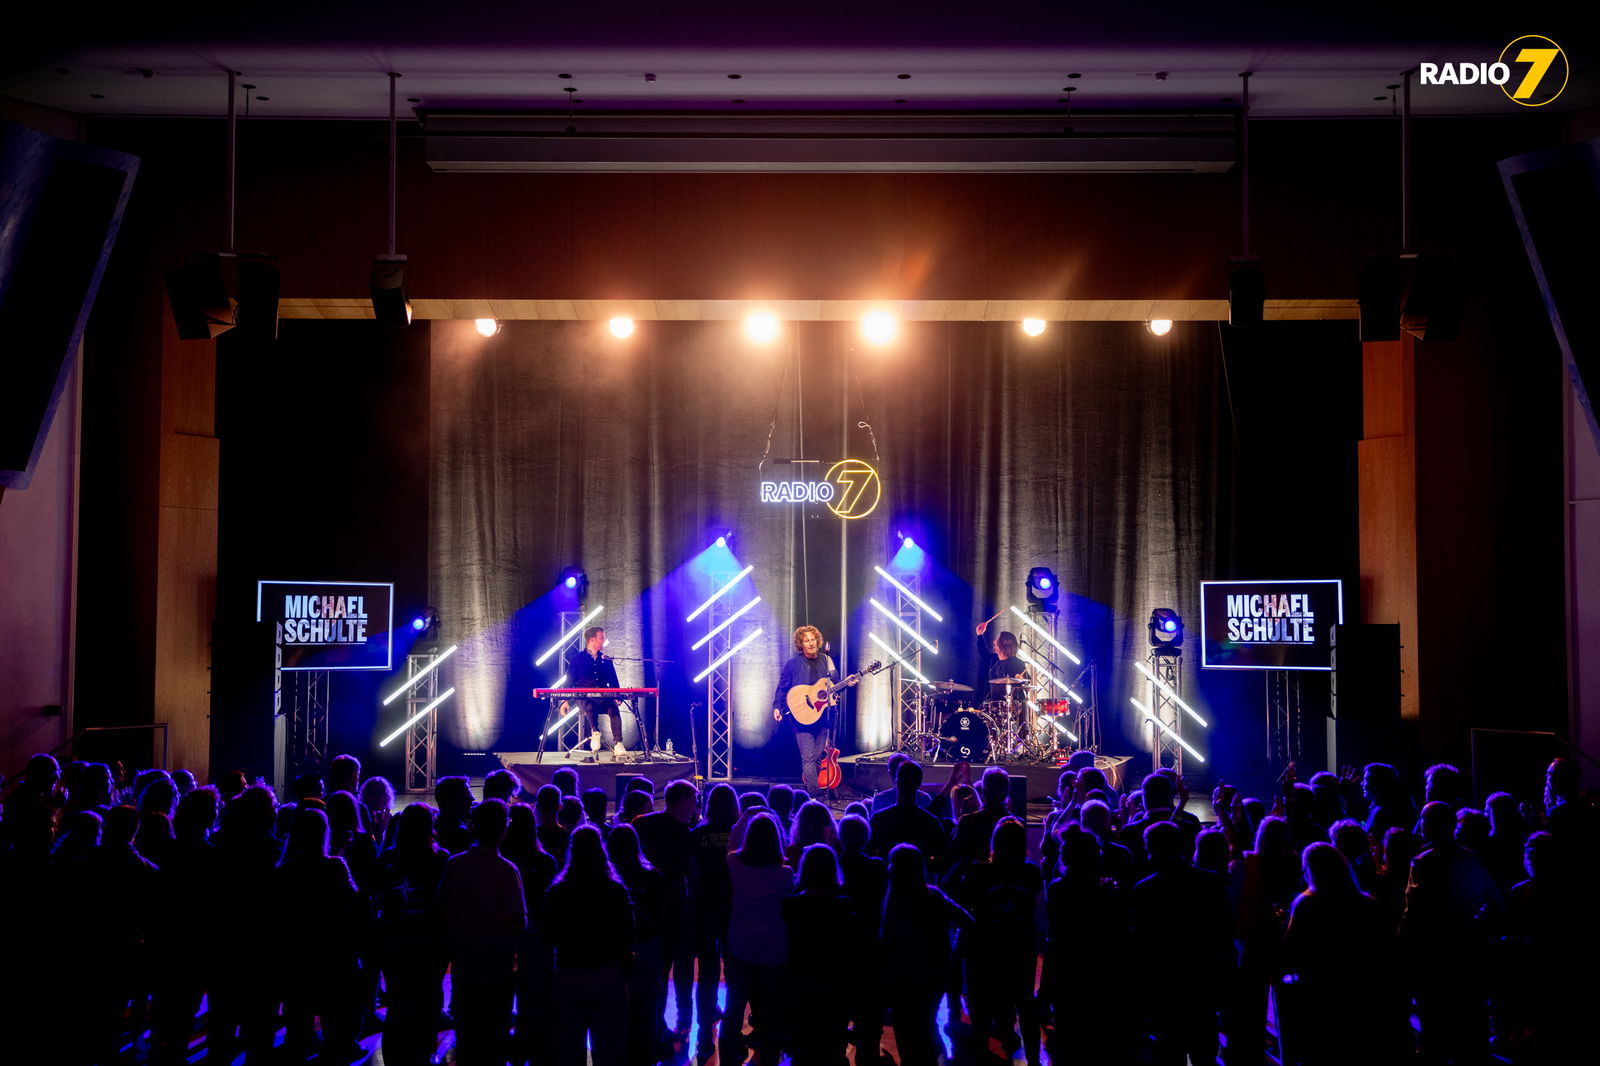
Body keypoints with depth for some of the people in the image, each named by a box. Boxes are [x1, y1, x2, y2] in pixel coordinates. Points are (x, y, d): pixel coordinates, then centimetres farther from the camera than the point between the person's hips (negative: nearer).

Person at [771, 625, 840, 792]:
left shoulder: (825, 660, 10)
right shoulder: (793, 663, -2)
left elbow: (835, 684, 17)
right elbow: (782, 688, 1)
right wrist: (777, 707, -11)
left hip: (822, 715, 5)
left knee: (818, 757, 8)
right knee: (808, 758, -11)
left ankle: (809, 789, 20)